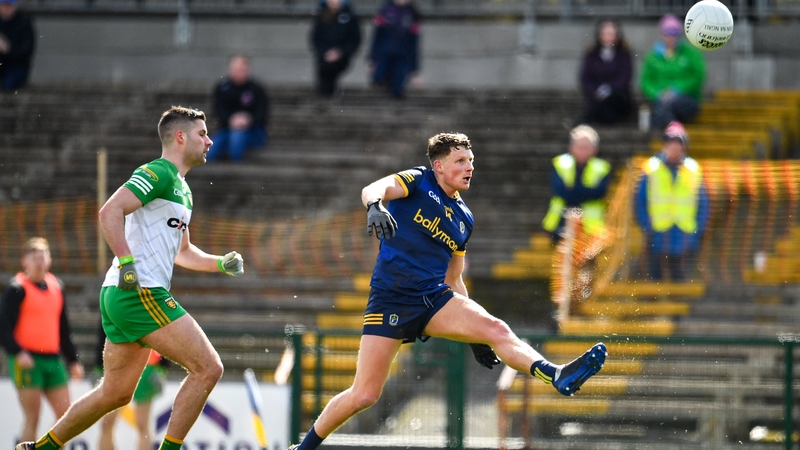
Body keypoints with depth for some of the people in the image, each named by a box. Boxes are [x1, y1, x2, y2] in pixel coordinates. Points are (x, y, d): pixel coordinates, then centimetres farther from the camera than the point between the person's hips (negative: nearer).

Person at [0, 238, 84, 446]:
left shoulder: (57, 287, 16)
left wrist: (73, 360, 20)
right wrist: (17, 352, -25)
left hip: (53, 358, 7)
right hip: (27, 360, -7)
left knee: (65, 414, 2)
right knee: (32, 418, -8)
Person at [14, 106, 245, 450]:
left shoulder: (182, 189, 23)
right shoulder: (158, 173, -8)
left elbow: (181, 251, 34)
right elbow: (110, 212, -21)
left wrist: (221, 264, 20)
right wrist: (127, 263, -27)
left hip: (122, 295, 10)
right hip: (140, 293, -10)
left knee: (115, 394, 16)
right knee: (208, 369, -12)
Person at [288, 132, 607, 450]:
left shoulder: (463, 218, 16)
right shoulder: (418, 182, 0)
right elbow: (373, 189, -20)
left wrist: (473, 336, 19)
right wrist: (374, 206, -45)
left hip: (436, 299, 5)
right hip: (391, 300, -5)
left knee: (496, 329, -21)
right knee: (364, 395, -7)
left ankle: (558, 376, -41)